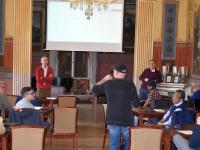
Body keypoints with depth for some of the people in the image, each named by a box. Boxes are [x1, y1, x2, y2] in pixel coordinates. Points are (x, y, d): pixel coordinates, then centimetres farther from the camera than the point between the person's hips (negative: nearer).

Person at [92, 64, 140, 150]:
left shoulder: (108, 84, -1)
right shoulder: (130, 85, -5)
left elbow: (94, 89, 17)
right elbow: (136, 104, -4)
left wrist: (104, 79, 27)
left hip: (113, 120, 1)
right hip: (127, 121, -1)